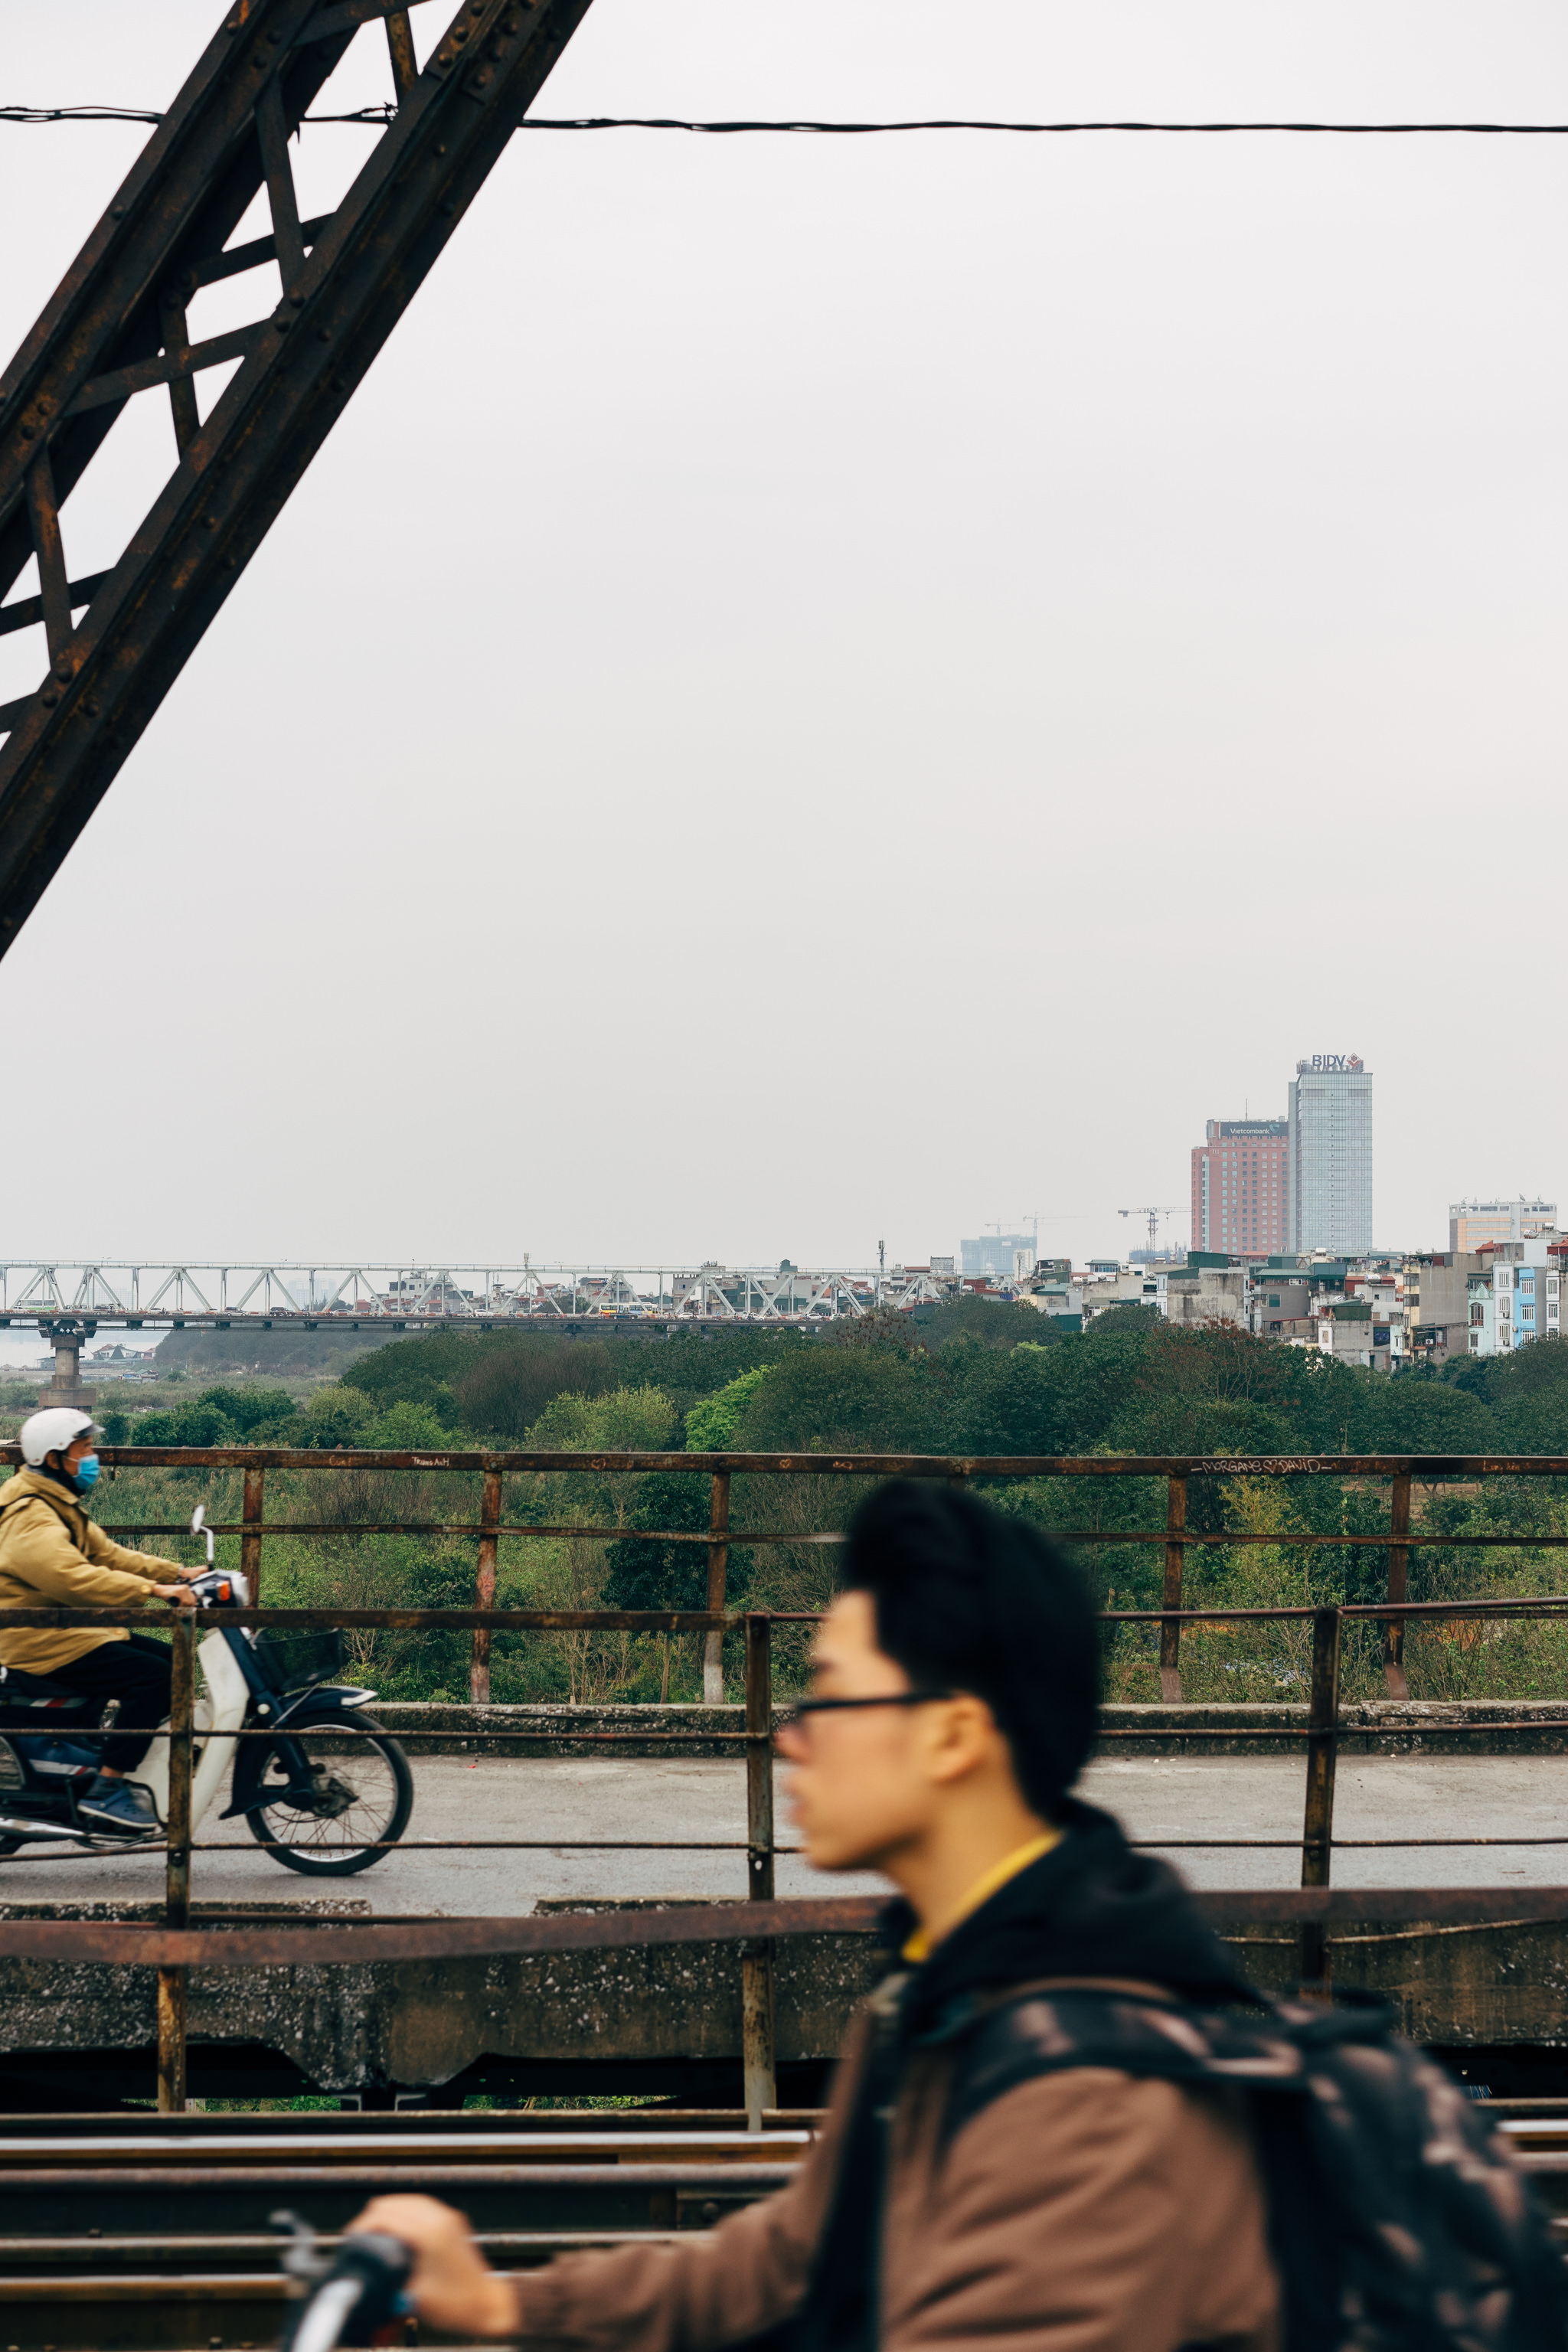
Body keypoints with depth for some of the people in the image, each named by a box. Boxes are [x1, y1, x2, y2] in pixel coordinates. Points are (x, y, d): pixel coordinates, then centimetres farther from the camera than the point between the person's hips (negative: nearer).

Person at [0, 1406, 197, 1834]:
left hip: (69, 1628, 11)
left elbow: (105, 1553, 17)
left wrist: (176, 1574, 6)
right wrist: (153, 1590, -37)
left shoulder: (60, 1505, 17)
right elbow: (71, 1576, -34)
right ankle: (105, 1791, -20)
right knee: (153, 1676, -21)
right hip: (39, 1642, -11)